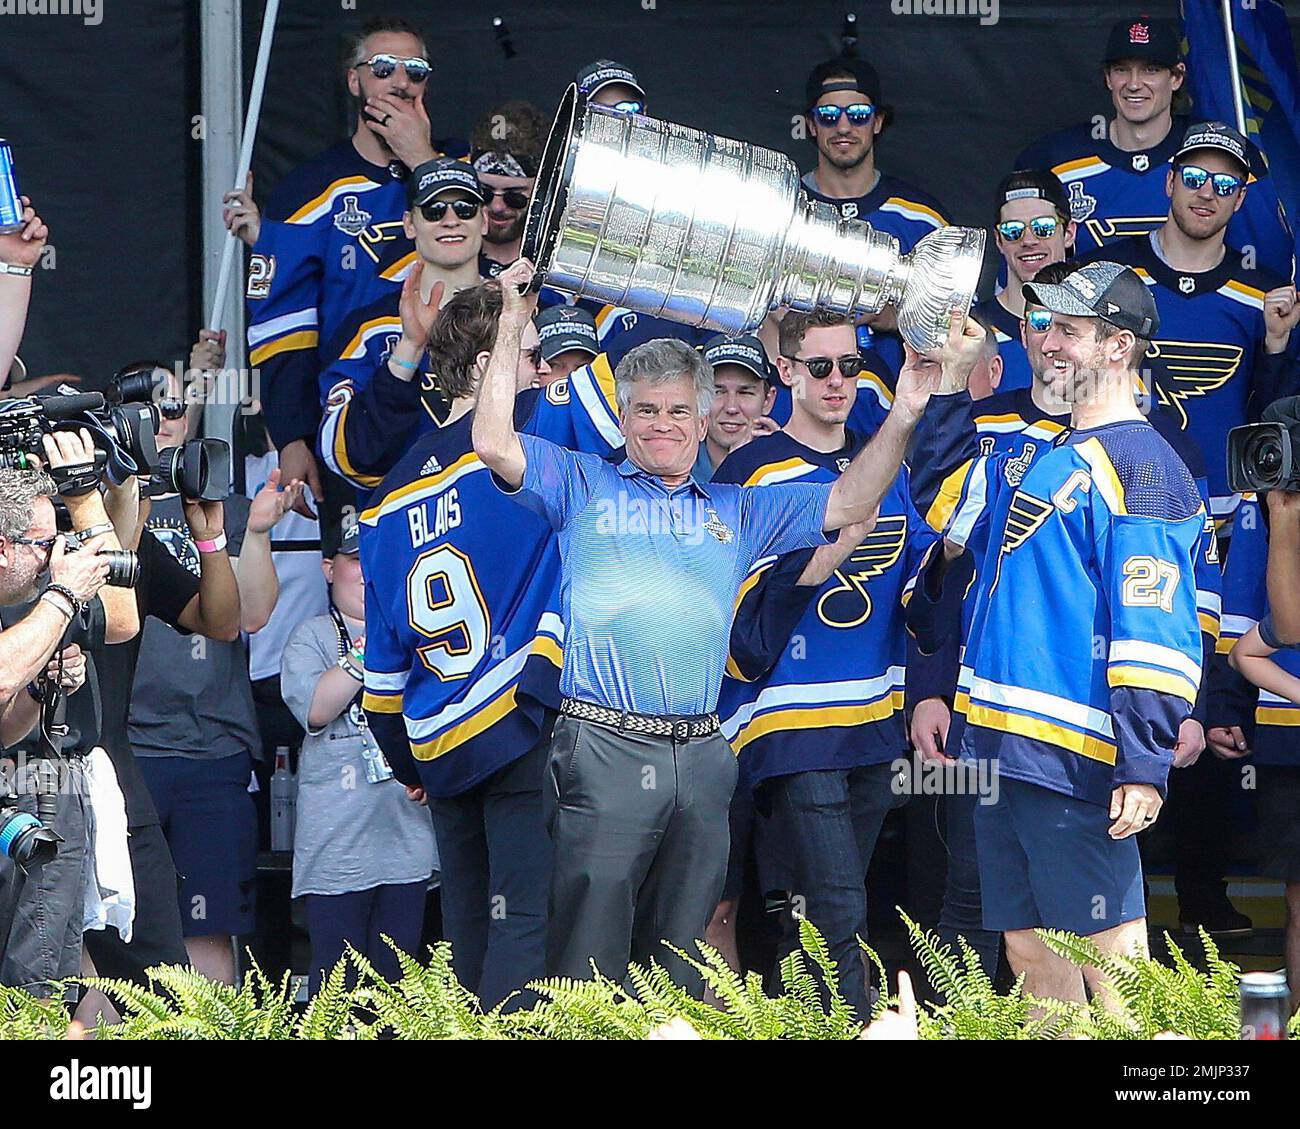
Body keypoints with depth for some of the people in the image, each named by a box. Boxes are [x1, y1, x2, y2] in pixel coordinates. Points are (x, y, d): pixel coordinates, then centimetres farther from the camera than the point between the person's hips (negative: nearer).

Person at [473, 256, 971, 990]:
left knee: (681, 957, 7)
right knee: (589, 962, -9)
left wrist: (901, 419, 4)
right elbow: (495, 442, 0)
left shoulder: (738, 513, 21)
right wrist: (512, 329, -5)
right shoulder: (585, 487, 11)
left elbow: (848, 503, 17)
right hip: (603, 746, -4)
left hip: (701, 757, 4)